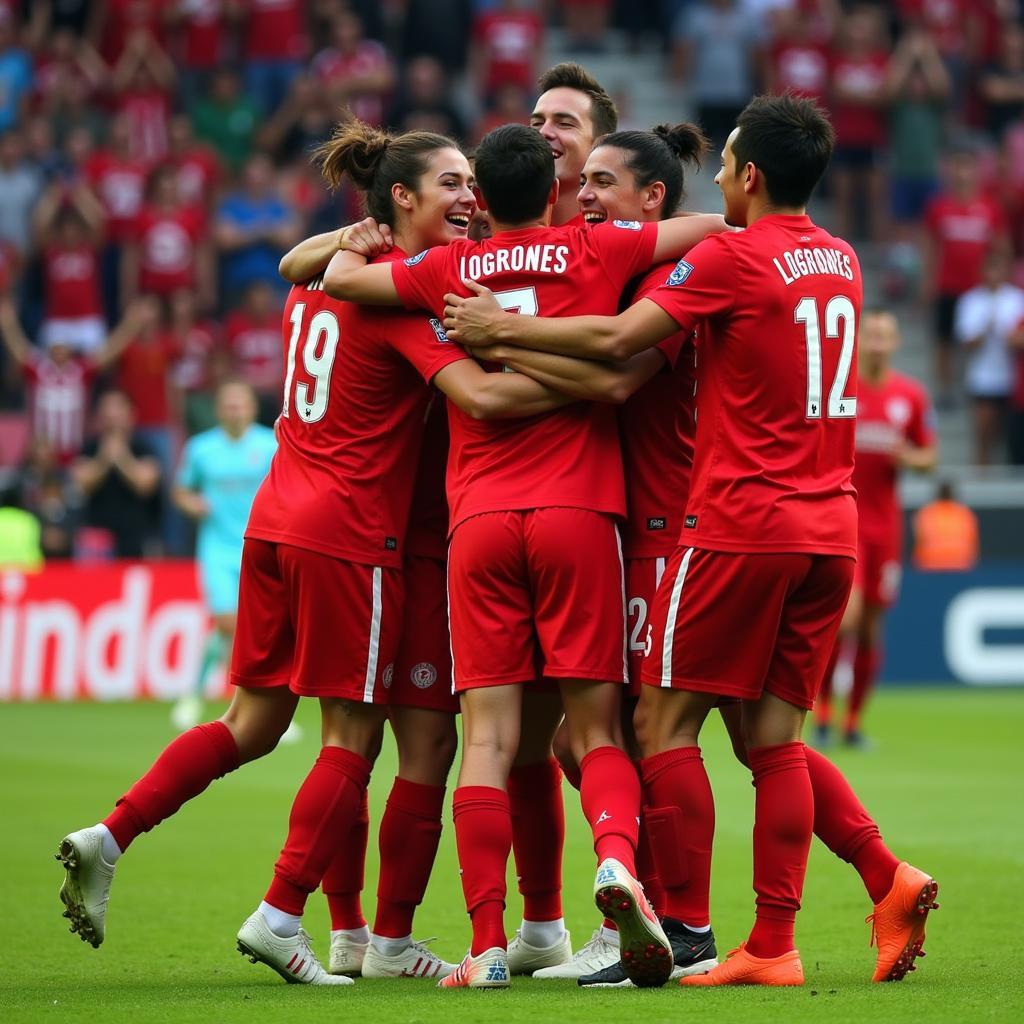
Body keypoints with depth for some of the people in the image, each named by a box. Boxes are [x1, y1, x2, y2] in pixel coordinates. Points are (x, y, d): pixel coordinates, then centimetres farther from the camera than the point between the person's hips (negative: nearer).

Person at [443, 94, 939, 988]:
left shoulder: (733, 258, -10)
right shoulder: (840, 261, 13)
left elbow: (617, 339, -16)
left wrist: (502, 327, -5)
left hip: (741, 524, -7)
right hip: (830, 529, 7)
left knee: (666, 721, 2)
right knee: (775, 735, 10)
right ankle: (889, 879, -5)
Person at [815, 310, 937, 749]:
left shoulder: (912, 395, 5)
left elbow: (928, 456, 12)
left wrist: (907, 457, -9)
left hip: (885, 523, 4)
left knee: (871, 627, 6)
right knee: (846, 616, -18)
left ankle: (853, 723, 18)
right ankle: (822, 712, -1)